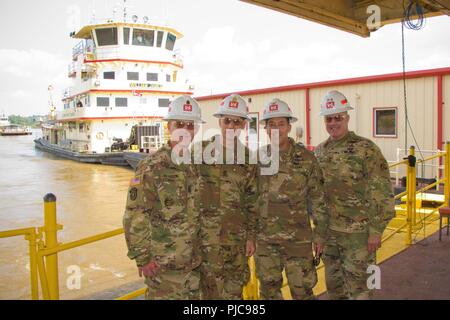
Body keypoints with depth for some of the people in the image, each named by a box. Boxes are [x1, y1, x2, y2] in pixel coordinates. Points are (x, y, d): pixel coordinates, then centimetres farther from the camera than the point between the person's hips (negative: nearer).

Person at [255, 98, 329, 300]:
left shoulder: (306, 158, -6)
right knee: (269, 290, 15)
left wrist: (320, 236, -3)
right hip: (265, 239, 3)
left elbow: (319, 201, -3)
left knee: (302, 290, 8)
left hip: (298, 239, -2)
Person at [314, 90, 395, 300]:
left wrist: (376, 230, -15)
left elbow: (382, 193, -13)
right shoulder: (320, 151, 6)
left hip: (358, 232, -5)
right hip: (328, 231, 6)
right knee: (333, 283, 17)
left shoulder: (366, 149, -11)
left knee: (357, 284, 4)